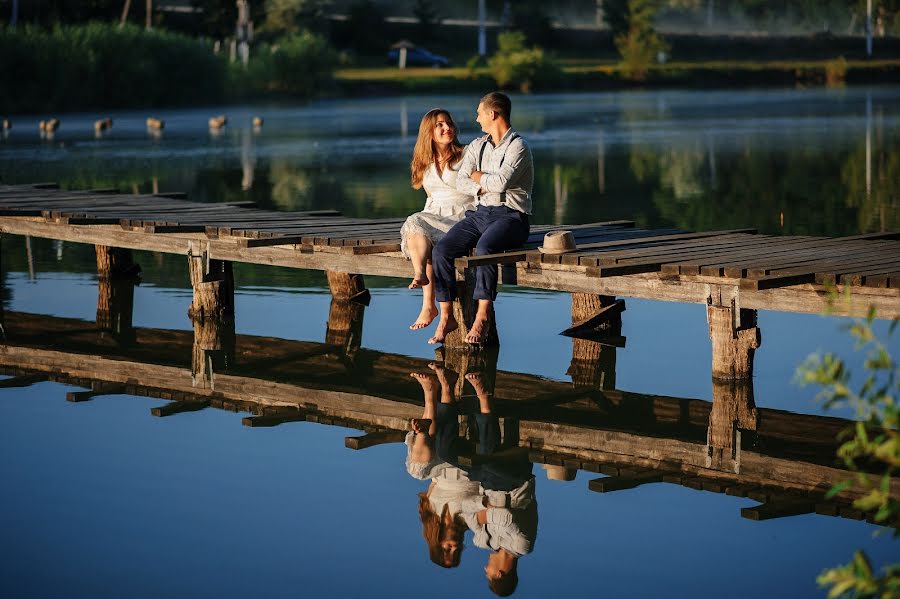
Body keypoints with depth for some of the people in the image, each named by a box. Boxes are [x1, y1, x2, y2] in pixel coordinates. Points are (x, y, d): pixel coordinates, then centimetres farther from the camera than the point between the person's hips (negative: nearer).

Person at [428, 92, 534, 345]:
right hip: (479, 213, 7)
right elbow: (461, 182, 6)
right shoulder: (477, 146, 17)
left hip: (510, 215, -7)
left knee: (484, 248, -37)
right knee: (441, 250, -17)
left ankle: (482, 316, -30)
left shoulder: (517, 146, -7)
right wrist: (486, 187, -11)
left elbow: (501, 181, -21)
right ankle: (446, 317, -14)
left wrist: (479, 177, -2)